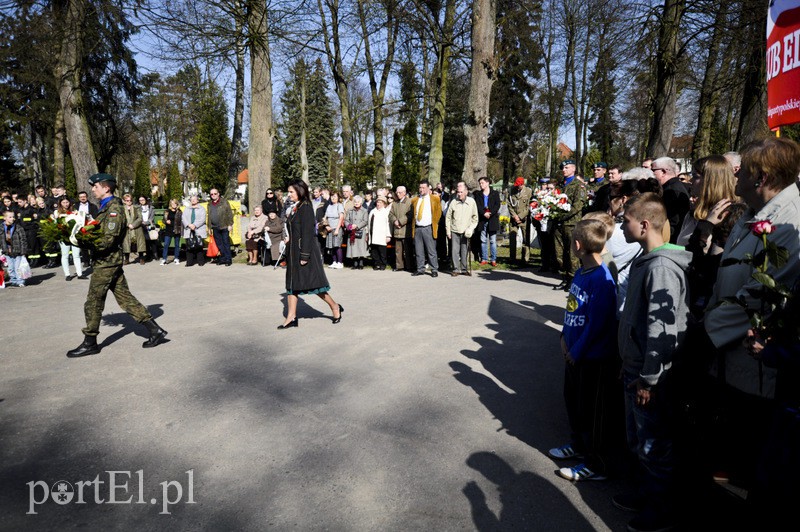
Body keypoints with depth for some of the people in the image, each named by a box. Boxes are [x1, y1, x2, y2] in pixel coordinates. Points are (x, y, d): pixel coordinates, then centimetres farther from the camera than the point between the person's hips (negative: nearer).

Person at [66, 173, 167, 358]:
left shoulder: (114, 208, -16)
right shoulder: (106, 206, 15)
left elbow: (109, 240, -22)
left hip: (106, 263, -9)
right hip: (111, 261, 9)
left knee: (93, 302, 1)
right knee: (125, 298, 10)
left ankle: (90, 344, 14)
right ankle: (155, 330, 10)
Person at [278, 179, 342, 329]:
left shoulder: (305, 207, -14)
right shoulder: (296, 207, 12)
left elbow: (307, 232, -19)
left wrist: (304, 255, -21)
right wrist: (290, 238, 7)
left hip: (305, 250, -9)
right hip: (294, 251, 9)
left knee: (312, 282, -1)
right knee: (292, 283, 8)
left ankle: (335, 307, 16)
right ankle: (291, 317, 13)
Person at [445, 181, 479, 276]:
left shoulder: (472, 202, 0)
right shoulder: (453, 202, -2)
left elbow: (475, 218, 7)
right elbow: (448, 217, 5)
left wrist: (470, 229, -4)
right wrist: (448, 231, 3)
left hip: (466, 232, 0)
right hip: (455, 231, 0)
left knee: (465, 251, 4)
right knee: (455, 250, -2)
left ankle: (464, 269, 15)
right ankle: (456, 269, 6)